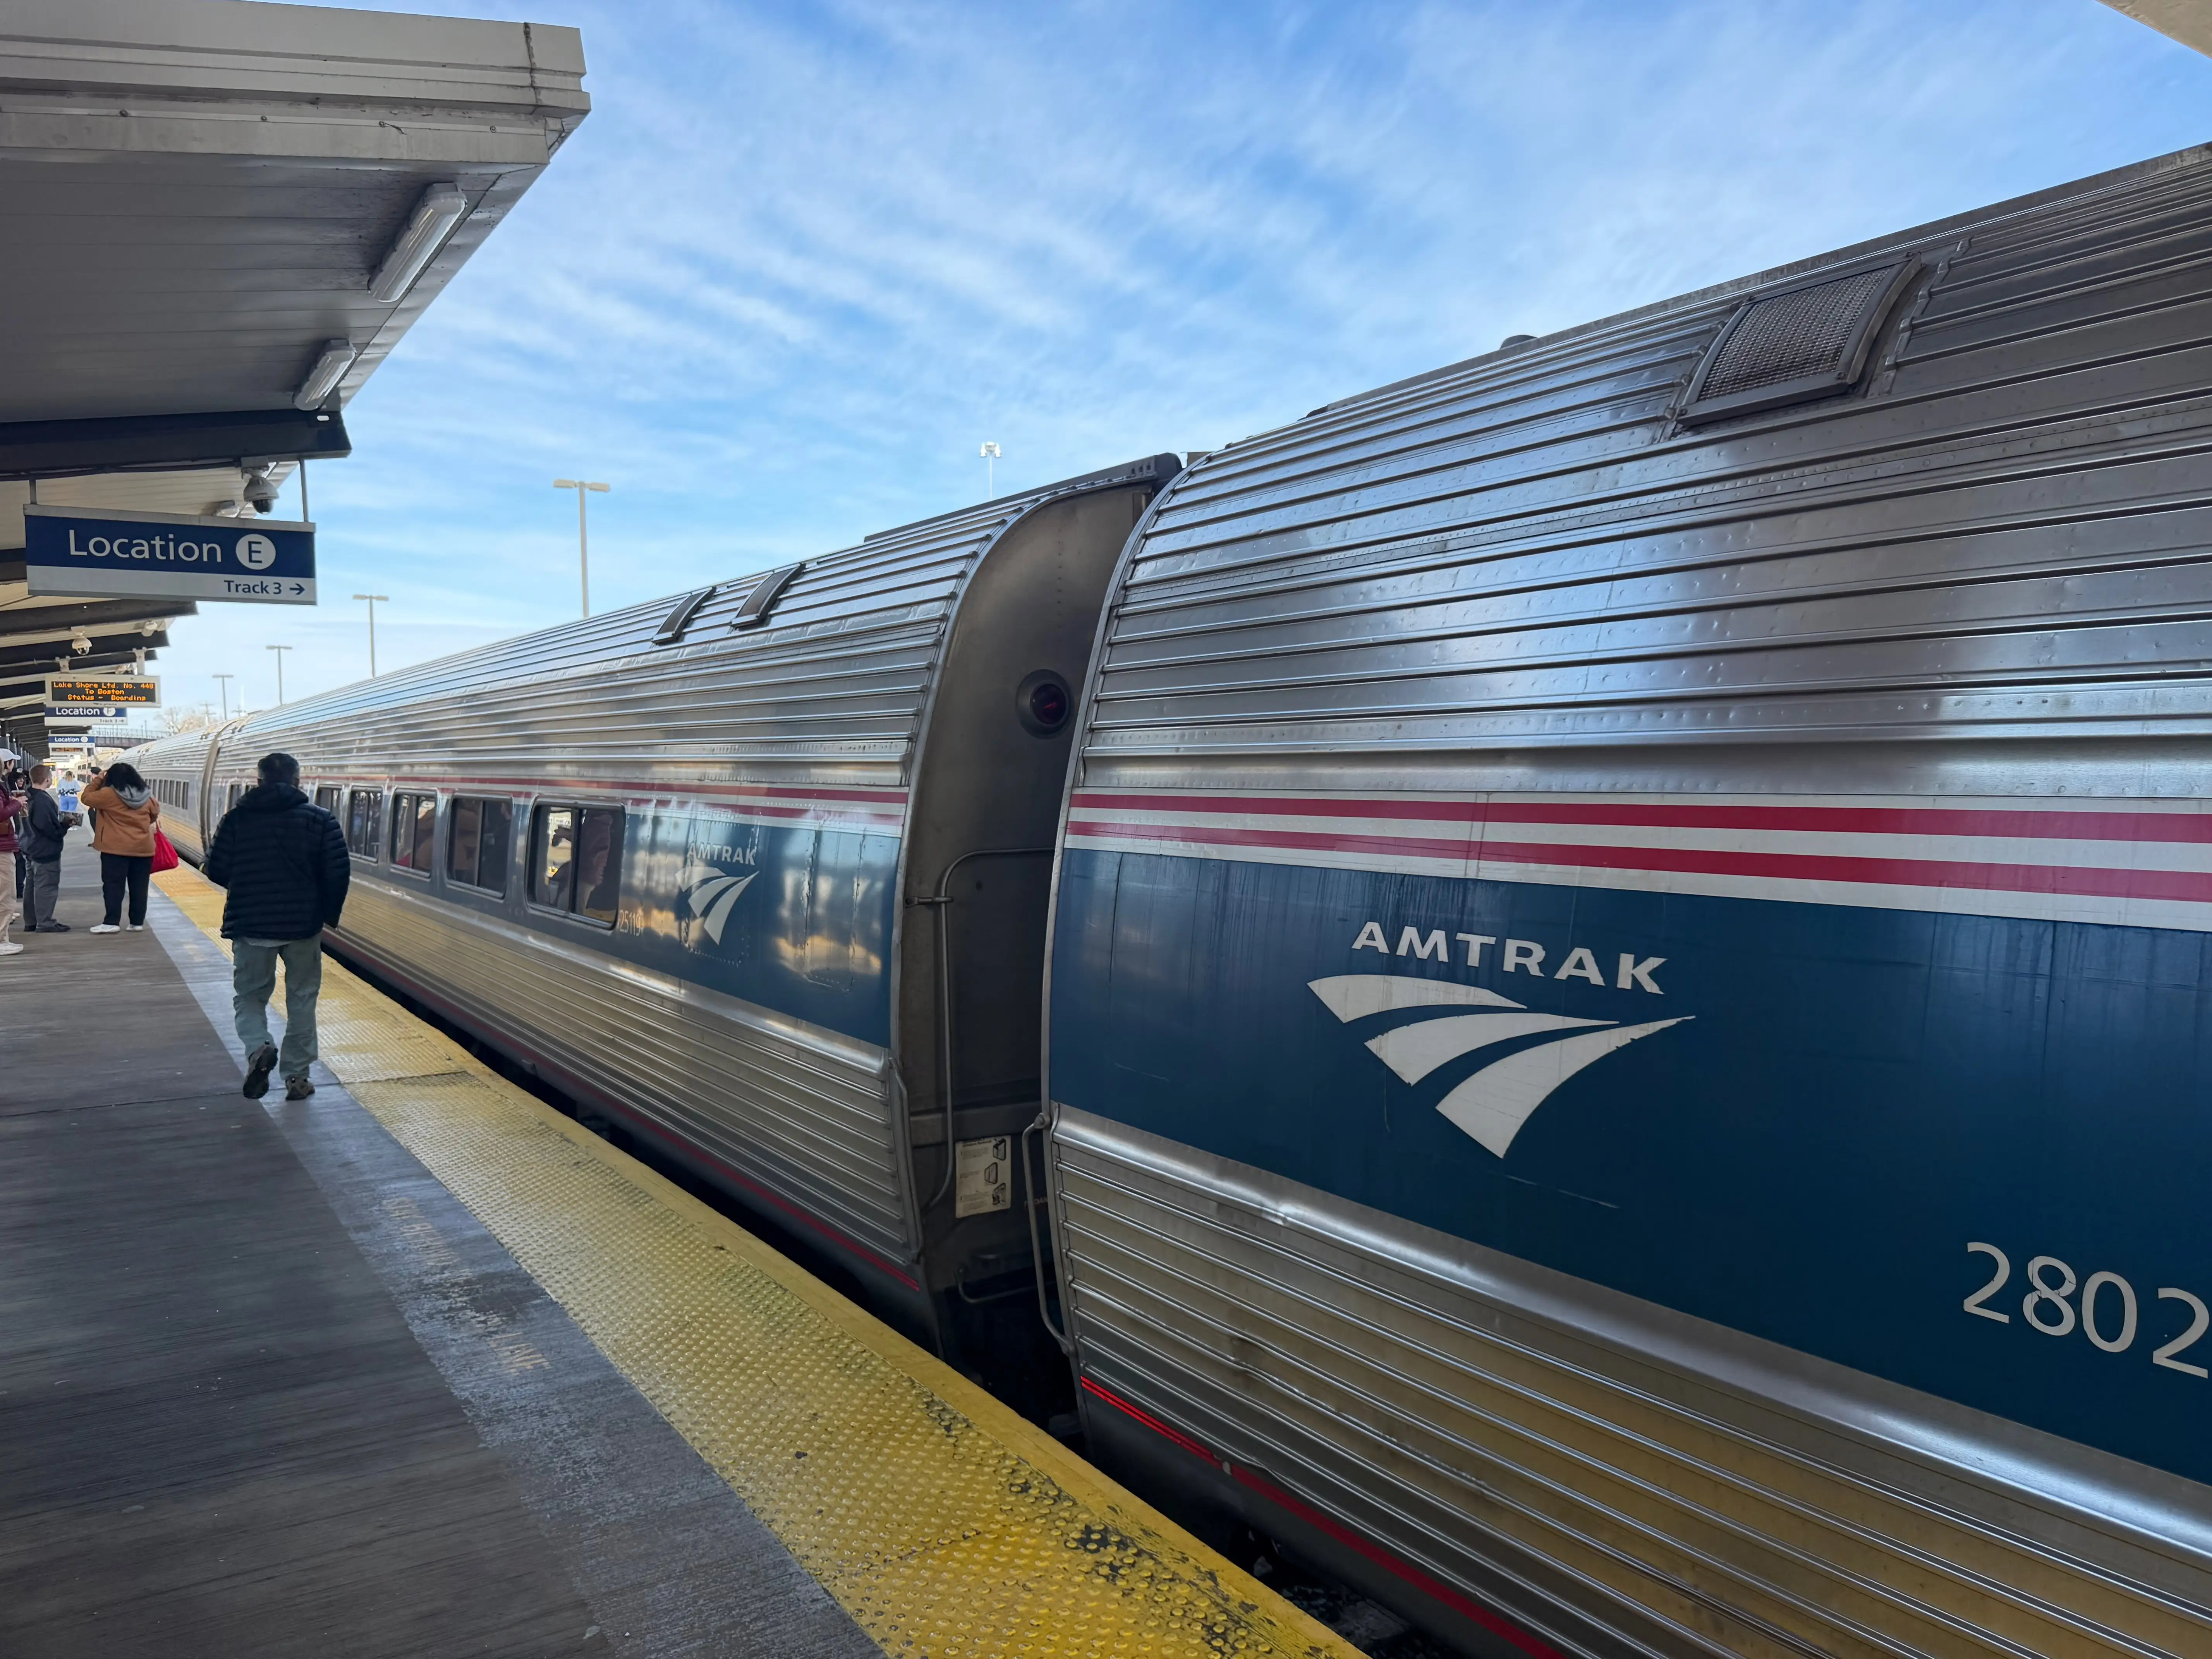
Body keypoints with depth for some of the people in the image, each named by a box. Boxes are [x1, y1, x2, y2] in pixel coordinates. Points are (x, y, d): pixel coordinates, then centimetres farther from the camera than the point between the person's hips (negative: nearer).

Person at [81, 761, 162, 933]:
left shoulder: (108, 794, -10)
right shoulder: (147, 796, 4)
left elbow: (87, 798, 2)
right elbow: (155, 813, 19)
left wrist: (98, 780, 11)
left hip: (116, 848, -4)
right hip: (144, 848, 4)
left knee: (113, 885, 0)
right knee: (139, 887, 7)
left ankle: (111, 923, -4)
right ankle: (138, 922, 10)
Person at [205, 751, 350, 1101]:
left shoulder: (236, 818, -1)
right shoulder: (320, 819, -5)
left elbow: (217, 871, -1)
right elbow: (338, 873, -9)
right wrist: (328, 914, 6)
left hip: (250, 924, 1)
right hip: (304, 925, 0)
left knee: (249, 994, 16)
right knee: (302, 999, 11)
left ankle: (258, 1048, -12)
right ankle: (296, 1076, 12)